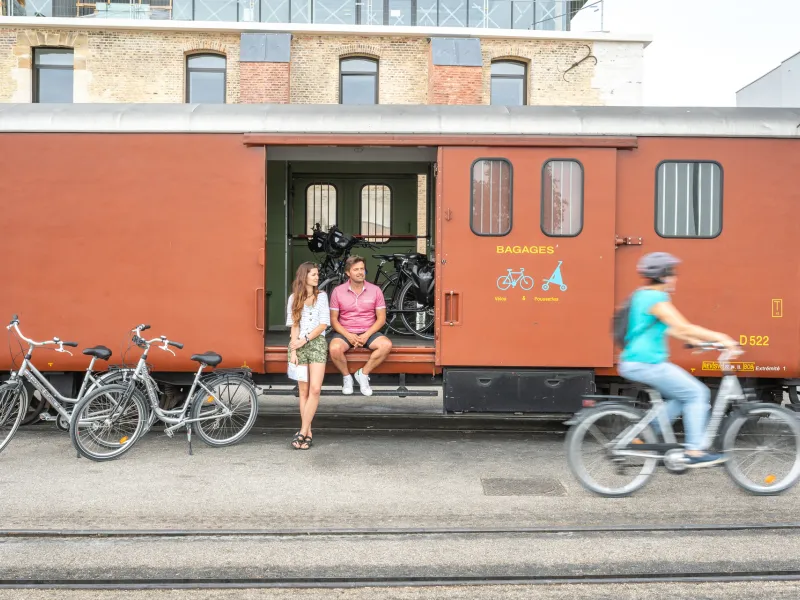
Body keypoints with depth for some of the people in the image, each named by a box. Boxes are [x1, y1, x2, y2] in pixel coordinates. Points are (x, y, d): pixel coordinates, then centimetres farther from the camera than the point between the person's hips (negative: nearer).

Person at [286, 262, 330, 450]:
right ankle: (308, 433, 3)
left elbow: (323, 324, 1)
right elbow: (293, 326, 4)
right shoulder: (294, 298, 9)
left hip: (317, 342, 0)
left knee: (315, 389, -13)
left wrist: (305, 340, -8)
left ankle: (302, 432, -10)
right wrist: (293, 350, -5)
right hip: (299, 344, 0)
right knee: (304, 391, -1)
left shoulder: (322, 296, 8)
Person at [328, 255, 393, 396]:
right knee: (335, 349, -33)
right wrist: (348, 336, -16)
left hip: (368, 332, 1)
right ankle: (347, 377, -3)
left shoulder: (375, 290, 1)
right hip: (345, 332, -1)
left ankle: (363, 374, -7)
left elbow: (381, 318, 1)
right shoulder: (338, 291, 0)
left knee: (386, 345, -28)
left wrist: (366, 335, -14)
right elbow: (333, 319, 0)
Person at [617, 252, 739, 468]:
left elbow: (666, 328, 23)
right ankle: (694, 452, 3)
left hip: (635, 363, 10)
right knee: (697, 393, -1)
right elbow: (684, 328, -18)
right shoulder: (656, 298, -15)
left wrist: (693, 341, 19)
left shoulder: (642, 295, 15)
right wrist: (720, 338, -10)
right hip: (646, 365, -10)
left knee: (682, 395, 20)